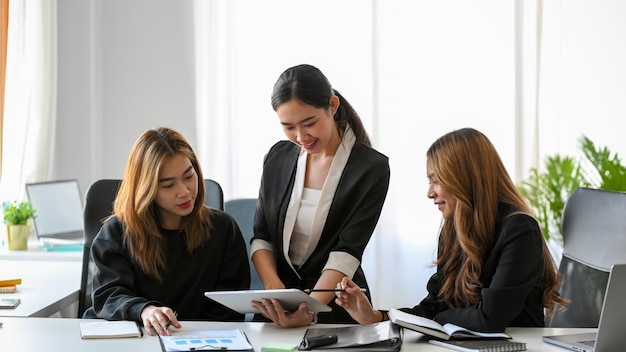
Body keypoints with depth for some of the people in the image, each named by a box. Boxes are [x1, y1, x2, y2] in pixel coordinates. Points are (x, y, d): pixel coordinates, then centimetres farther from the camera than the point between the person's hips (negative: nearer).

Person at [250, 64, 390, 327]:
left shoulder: (372, 168, -8)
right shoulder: (278, 157, 6)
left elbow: (347, 252, -15)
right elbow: (262, 236, 8)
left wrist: (310, 309, -29)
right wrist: (272, 285, -12)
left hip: (336, 308, -4)